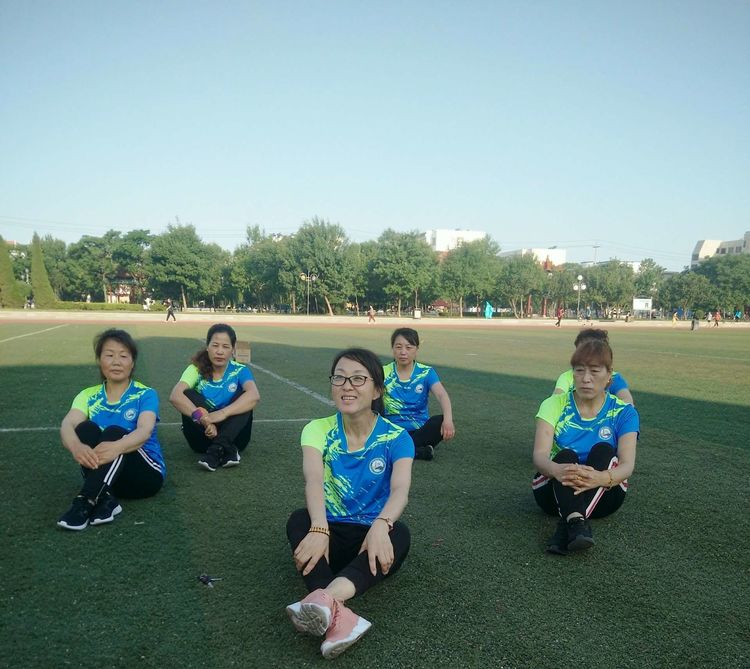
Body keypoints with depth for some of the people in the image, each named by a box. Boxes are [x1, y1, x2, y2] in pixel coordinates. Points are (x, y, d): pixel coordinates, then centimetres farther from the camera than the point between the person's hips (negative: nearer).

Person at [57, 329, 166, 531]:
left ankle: (85, 502, -41)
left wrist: (117, 447, -50)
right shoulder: (88, 396, 3)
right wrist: (76, 447, -44)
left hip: (146, 473, -3)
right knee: (86, 429, -23)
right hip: (101, 474, 3)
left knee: (115, 433, -29)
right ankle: (105, 499, -33)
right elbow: (67, 425, -18)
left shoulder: (145, 394, -6)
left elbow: (145, 431, -26)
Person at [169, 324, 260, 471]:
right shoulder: (196, 369, -7)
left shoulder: (240, 371, -7)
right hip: (204, 436, 0)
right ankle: (227, 451, -32)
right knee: (189, 395, -23)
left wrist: (222, 413, -41)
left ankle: (215, 451, -34)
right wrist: (202, 417, -40)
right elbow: (175, 396, -26)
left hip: (232, 436, 0)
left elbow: (254, 396, -29)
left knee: (243, 397, -22)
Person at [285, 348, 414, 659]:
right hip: (333, 534, 1)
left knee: (399, 533, -34)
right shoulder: (318, 430, -6)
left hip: (374, 536, -1)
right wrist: (319, 528, -46)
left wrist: (381, 525, -48)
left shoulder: (396, 437, -8)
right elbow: (313, 480, -25)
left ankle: (325, 598, -57)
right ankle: (337, 614, -53)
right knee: (299, 520, -31)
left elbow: (400, 488, -26)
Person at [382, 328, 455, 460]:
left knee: (441, 422, -30)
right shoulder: (383, 373, 1)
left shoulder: (426, 373, -1)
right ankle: (420, 451, -24)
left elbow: (442, 395, -17)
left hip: (420, 429, 1)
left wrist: (448, 420, -38)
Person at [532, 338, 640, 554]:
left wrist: (601, 478, -42)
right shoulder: (554, 404, -4)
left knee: (603, 450, -27)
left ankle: (565, 528, -40)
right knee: (565, 455, -29)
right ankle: (576, 523, -54)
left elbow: (627, 464, -17)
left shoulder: (623, 412, -3)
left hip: (602, 494, 1)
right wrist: (557, 470, -43)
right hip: (556, 490, 0)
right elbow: (539, 455, -17)